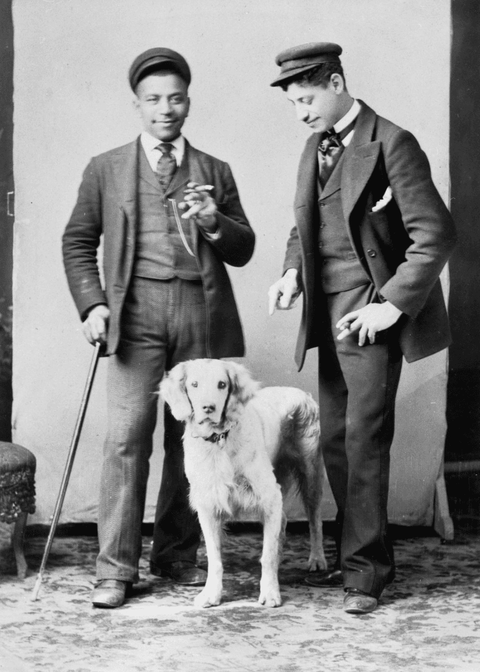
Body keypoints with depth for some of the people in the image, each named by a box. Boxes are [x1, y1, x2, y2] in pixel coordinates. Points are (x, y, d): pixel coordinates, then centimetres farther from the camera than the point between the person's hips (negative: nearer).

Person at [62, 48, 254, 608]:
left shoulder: (214, 173, 15)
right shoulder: (105, 170, 11)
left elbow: (243, 251, 13)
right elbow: (78, 242, 12)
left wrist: (215, 223, -8)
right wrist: (91, 303, -2)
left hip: (201, 312, 2)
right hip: (136, 310, -2)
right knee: (126, 436, -10)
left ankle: (177, 554, 18)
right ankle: (115, 567, -4)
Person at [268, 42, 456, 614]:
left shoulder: (390, 144, -11)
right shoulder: (316, 146, 13)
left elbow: (435, 234, -14)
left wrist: (392, 305, -17)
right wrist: (293, 272, 5)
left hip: (370, 314, -8)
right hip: (327, 313, 8)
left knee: (364, 437, -10)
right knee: (335, 441, 9)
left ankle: (364, 571, -2)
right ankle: (357, 556, 20)